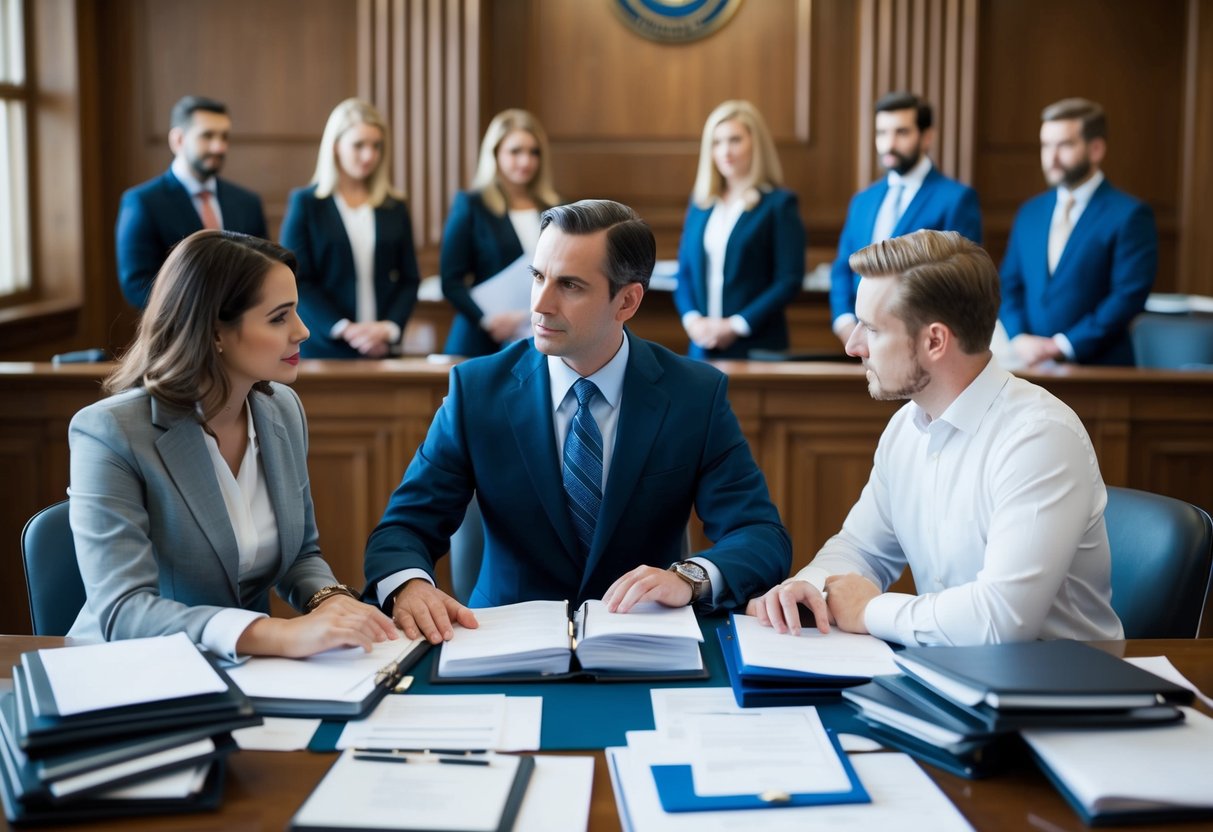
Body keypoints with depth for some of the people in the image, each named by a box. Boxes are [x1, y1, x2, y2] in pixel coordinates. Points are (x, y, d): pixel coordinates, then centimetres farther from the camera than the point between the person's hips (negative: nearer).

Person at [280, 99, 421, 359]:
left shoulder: (395, 208, 10)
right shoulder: (305, 203, 2)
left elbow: (409, 279, 9)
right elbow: (296, 281, -4)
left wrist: (390, 327, -9)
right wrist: (343, 328, -14)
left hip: (381, 349, 2)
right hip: (323, 348, -2)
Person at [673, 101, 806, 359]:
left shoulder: (779, 203, -2)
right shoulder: (700, 203, 12)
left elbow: (790, 280, -8)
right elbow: (685, 272, 13)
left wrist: (736, 325, -14)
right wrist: (692, 318, -5)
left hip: (757, 347, -4)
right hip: (703, 346, 4)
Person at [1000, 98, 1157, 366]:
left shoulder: (1129, 215, -5)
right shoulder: (1029, 212, 12)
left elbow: (1129, 296, -11)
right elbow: (1009, 286, 12)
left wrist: (1061, 346, -14)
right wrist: (1019, 339, -6)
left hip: (1097, 367, -4)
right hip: (1028, 364, 4)